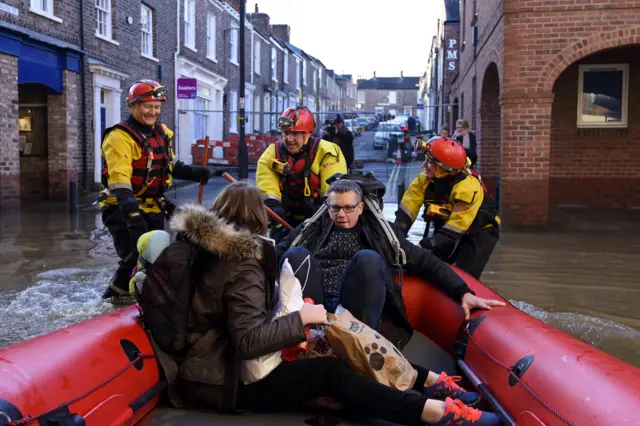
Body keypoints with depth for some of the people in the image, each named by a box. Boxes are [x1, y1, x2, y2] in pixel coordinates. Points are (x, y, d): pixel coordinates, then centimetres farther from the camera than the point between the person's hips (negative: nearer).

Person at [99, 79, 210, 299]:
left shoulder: (162, 133, 8)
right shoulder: (120, 137, -18)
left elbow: (169, 165, 22)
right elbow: (119, 180, -29)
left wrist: (194, 173, 5)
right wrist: (132, 213, -40)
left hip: (152, 208, 8)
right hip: (123, 210, -8)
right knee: (136, 261, -17)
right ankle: (109, 303, 1)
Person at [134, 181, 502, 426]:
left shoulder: (192, 244, 6)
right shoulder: (242, 266, -21)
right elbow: (249, 340, -29)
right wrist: (301, 318, -19)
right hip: (217, 380, -9)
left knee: (326, 354, 1)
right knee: (331, 373, -19)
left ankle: (426, 383, -3)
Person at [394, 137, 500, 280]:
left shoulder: (467, 186, -34)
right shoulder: (425, 179, -16)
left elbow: (455, 227, -37)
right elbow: (407, 209, -19)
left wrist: (426, 245, -44)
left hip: (480, 233, -6)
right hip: (448, 228, 6)